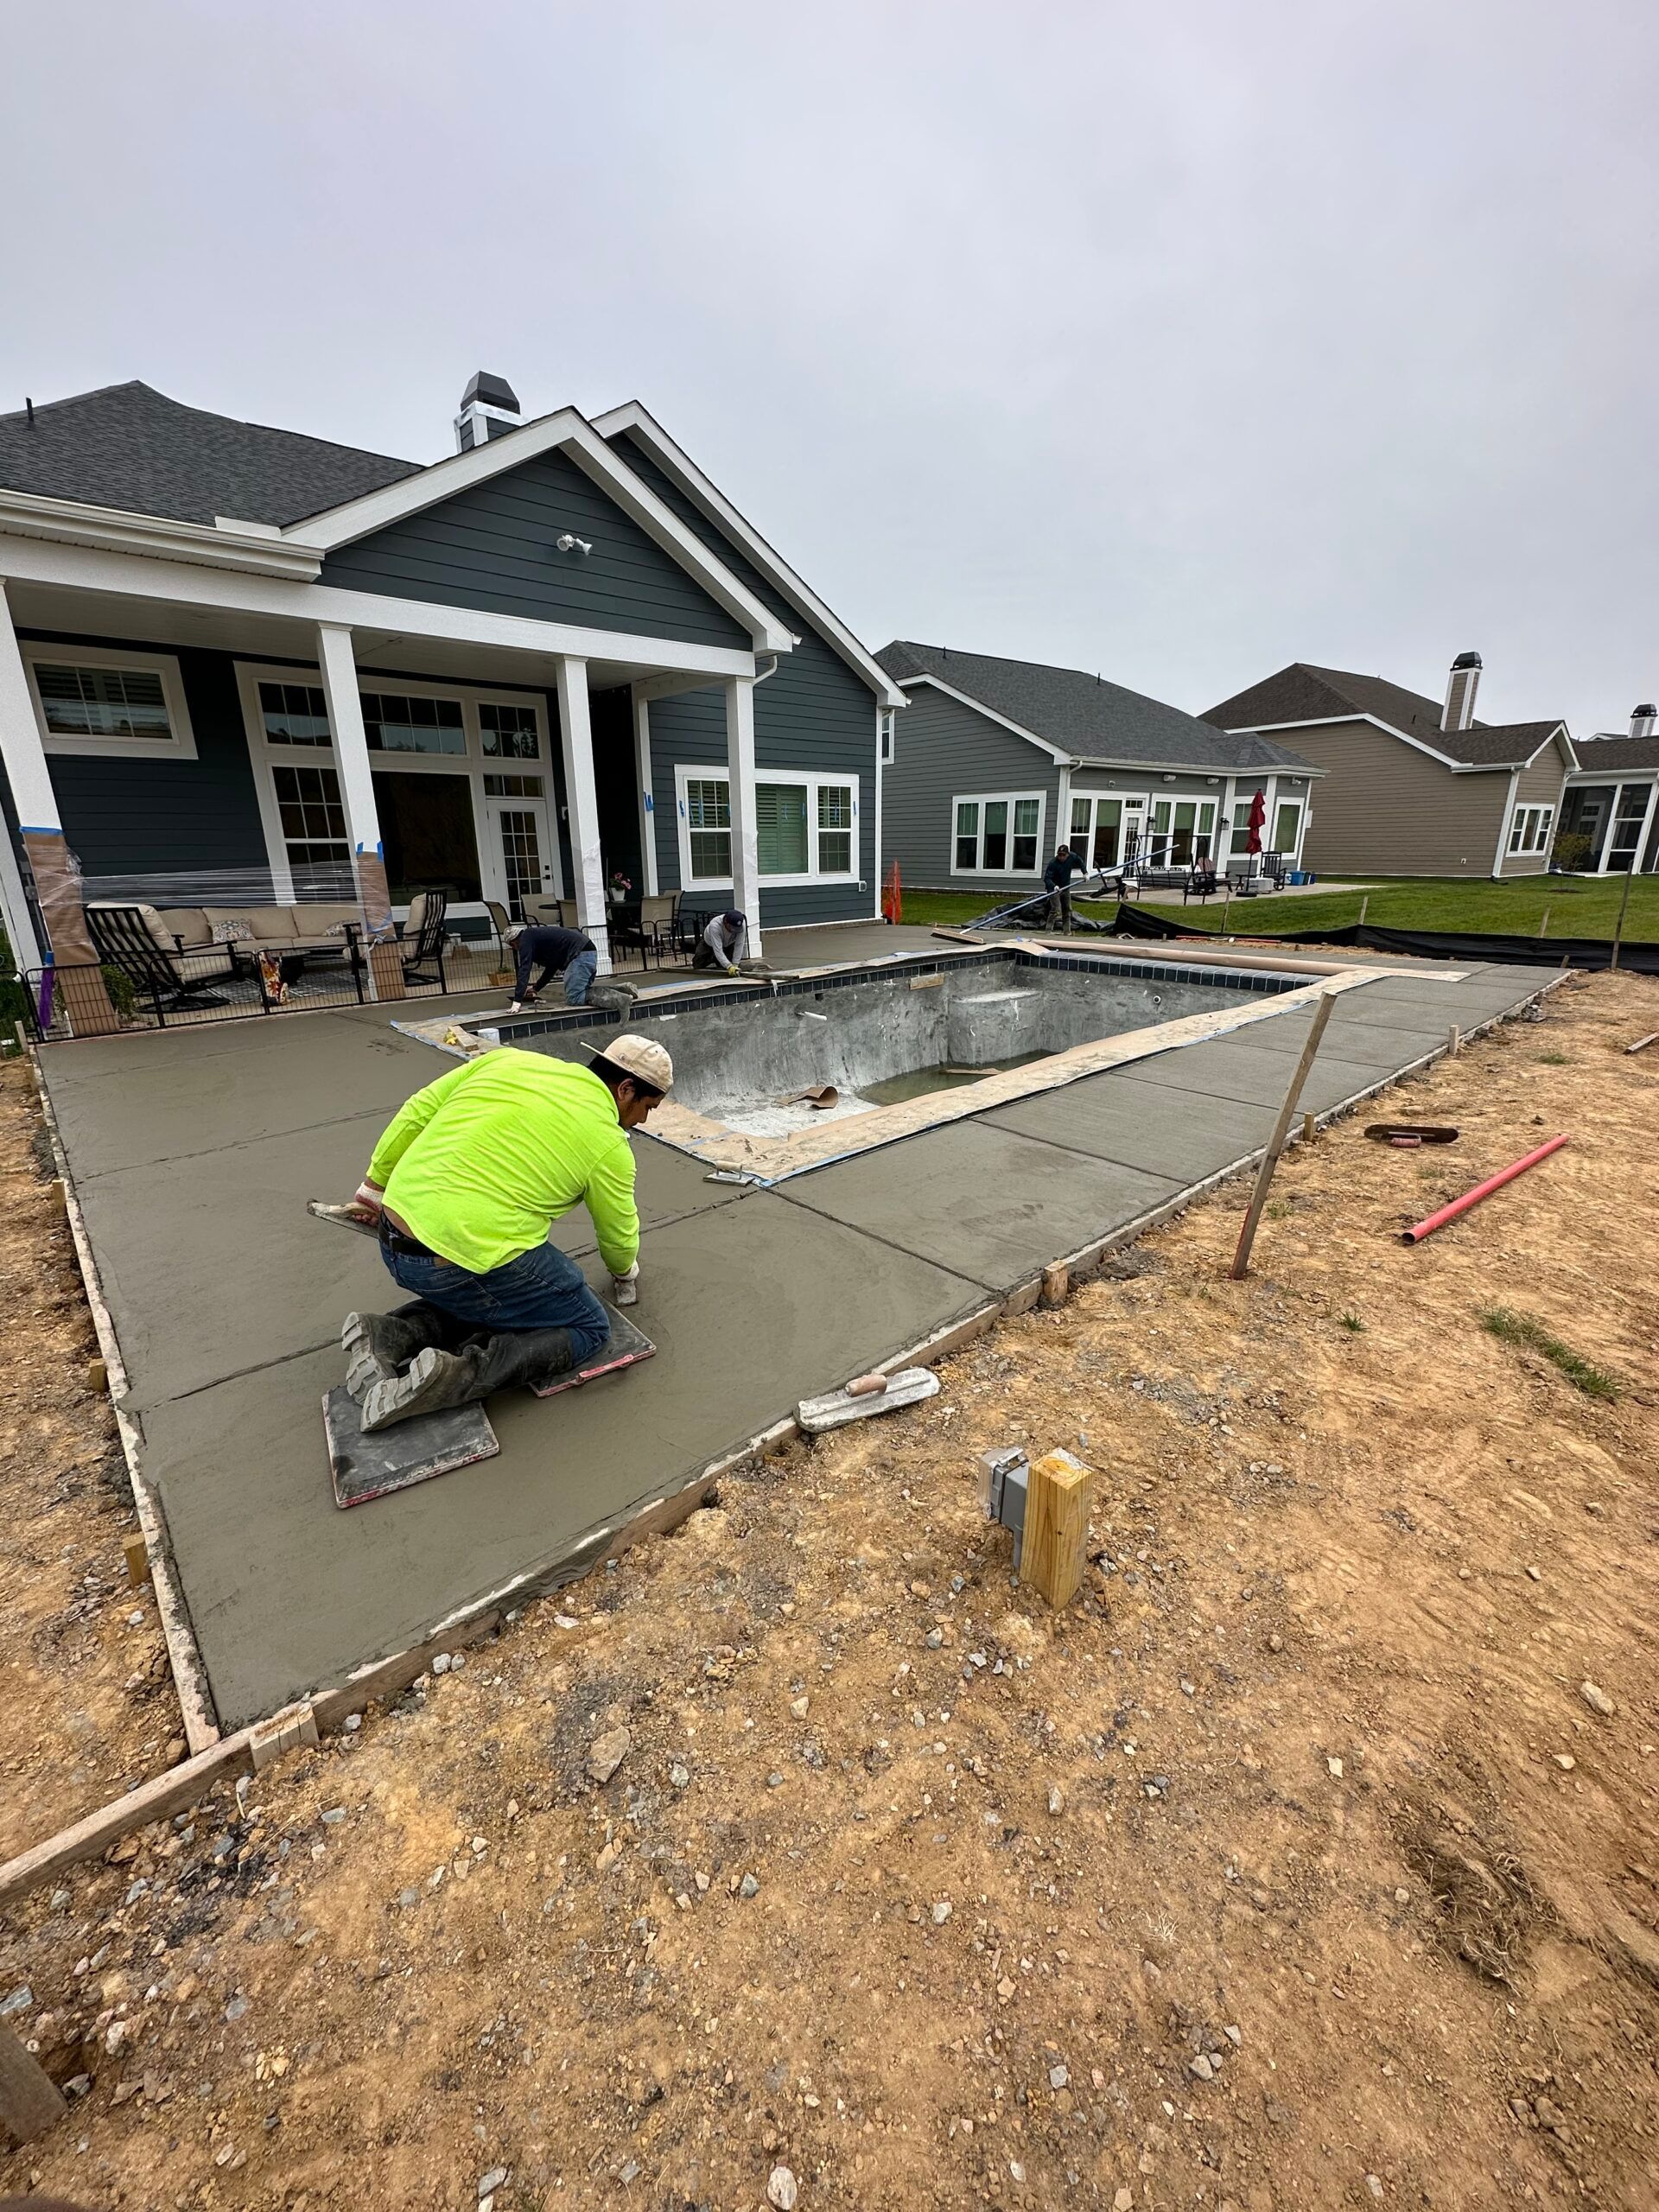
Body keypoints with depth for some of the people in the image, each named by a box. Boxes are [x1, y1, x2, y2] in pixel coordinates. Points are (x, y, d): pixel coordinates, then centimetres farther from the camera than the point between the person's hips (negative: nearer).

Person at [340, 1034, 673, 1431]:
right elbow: (619, 1236, 10)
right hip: (467, 1261, -7)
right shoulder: (609, 1144, -4)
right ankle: (453, 1374, -10)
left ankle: (390, 1336, 8)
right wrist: (626, 1270, 32)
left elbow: (416, 1113, 11)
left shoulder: (509, 1060, 9)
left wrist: (373, 1188, 22)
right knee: (588, 1328, 9)